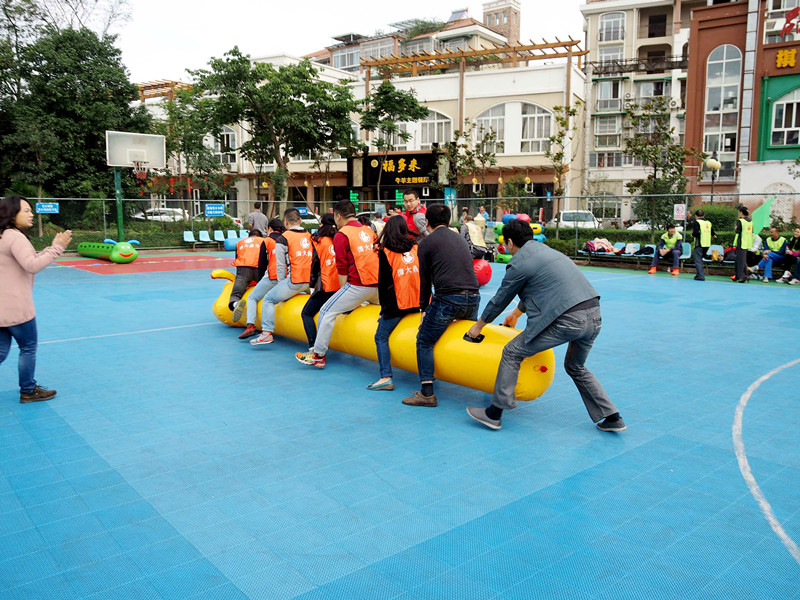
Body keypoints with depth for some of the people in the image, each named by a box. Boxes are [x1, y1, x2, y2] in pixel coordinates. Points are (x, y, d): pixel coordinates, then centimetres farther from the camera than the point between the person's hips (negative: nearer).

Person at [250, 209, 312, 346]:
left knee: (269, 299, 9)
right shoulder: (309, 236, 14)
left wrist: (282, 284, 13)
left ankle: (267, 332, -1)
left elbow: (280, 266, -2)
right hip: (311, 282, 5)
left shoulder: (284, 239, -1)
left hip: (295, 281, -5)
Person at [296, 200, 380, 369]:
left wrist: (344, 291, 5)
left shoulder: (341, 235, -2)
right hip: (378, 286, 7)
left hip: (358, 285, -6)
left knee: (327, 311, 2)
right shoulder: (369, 230, 17)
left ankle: (318, 355, 4)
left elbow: (342, 269, -5)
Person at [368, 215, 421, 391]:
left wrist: (384, 306, 7)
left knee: (381, 337, 3)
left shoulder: (385, 252, -3)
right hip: (419, 302, 5)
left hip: (397, 304, -5)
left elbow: (383, 282, -2)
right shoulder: (416, 248, 7)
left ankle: (386, 377, -7)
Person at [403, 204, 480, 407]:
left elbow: (425, 279, 7)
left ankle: (427, 393, -3)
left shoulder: (426, 242, 6)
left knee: (424, 341, 4)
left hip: (447, 299, -6)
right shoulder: (460, 238, 24)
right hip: (473, 297, 6)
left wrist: (424, 309, 18)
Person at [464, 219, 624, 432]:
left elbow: (500, 299, 9)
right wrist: (516, 314, 53)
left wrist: (479, 325, 25)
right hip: (594, 317, 9)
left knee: (512, 353, 5)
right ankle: (611, 417, 30)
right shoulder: (545, 251, 24)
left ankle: (495, 413, 10)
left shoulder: (519, 263, -1)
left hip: (567, 320, -9)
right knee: (576, 368, 30)